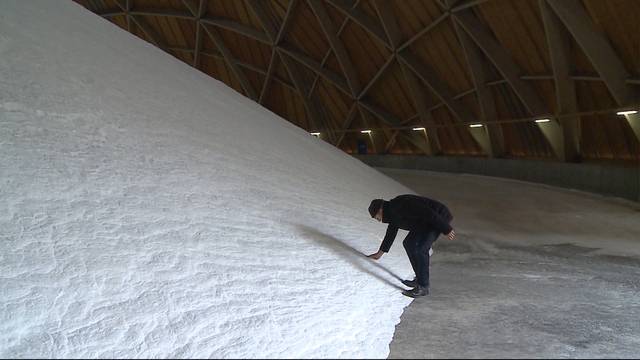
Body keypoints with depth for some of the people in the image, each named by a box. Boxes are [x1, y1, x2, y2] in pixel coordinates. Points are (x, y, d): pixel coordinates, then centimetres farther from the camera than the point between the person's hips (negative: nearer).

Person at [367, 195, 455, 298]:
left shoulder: (400, 205, -22)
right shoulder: (393, 212, 10)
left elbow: (428, 213, -26)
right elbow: (391, 232, 27)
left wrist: (446, 230, -22)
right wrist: (380, 253, 38)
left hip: (439, 218, -10)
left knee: (420, 249, -17)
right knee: (409, 243, 13)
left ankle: (423, 287, -8)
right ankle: (419, 279, 19)